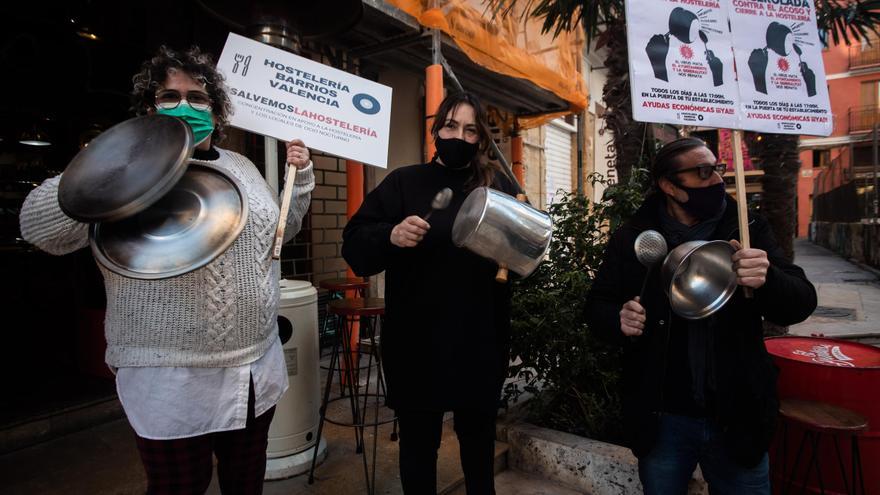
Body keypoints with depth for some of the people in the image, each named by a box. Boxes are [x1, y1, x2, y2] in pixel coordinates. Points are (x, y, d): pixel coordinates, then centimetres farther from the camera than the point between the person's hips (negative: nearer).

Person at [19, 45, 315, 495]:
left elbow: (276, 231, 22)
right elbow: (40, 227, -12)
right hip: (172, 381, -5)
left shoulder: (241, 166, 11)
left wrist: (299, 178, 10)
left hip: (258, 368, 6)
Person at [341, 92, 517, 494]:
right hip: (417, 343, -2)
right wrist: (390, 236, -26)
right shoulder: (404, 182, -1)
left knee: (479, 439, 21)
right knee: (418, 442, 14)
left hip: (481, 343, 2)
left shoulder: (499, 187, 5)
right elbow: (354, 246, -7)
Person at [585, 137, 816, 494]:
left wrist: (767, 279, -28)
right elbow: (597, 305, 2)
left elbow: (801, 303, -7)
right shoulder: (632, 238, -5)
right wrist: (619, 320, -21)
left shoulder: (748, 229, -2)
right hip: (661, 420, 0)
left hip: (738, 419, 1)